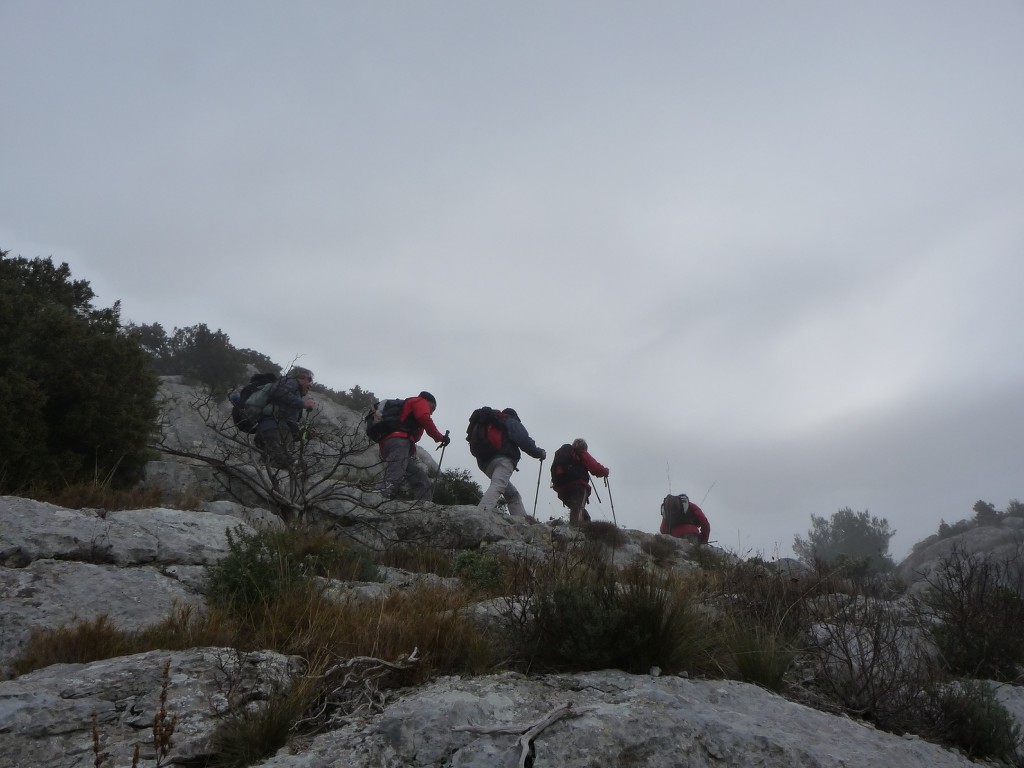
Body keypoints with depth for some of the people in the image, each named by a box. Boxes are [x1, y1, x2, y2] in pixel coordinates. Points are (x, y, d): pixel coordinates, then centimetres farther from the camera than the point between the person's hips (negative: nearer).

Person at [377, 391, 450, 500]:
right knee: (393, 478, -30)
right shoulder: (420, 401, 17)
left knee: (422, 483, 6)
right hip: (398, 442, -9)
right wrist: (440, 437, 3)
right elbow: (425, 420, -4)